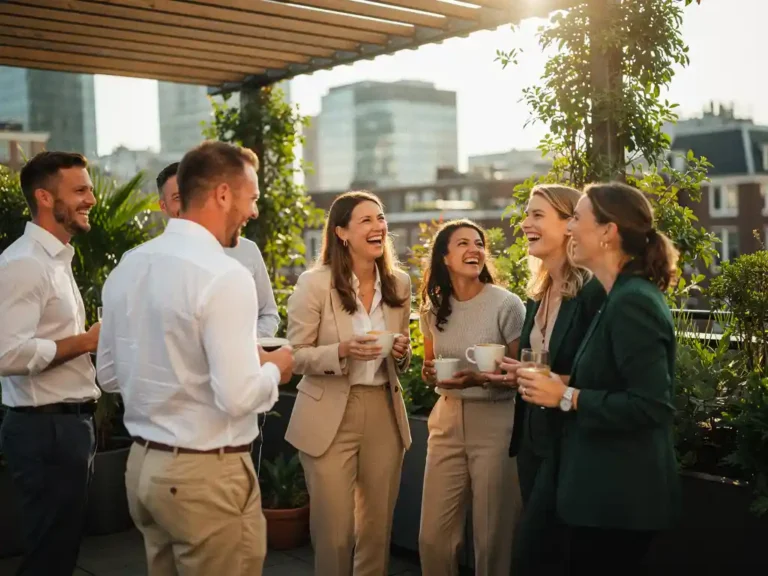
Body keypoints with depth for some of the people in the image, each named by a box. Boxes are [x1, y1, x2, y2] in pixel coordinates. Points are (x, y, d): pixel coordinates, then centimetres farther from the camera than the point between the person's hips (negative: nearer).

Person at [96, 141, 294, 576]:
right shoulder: (225, 275, -20)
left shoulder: (127, 267, 4)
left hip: (144, 463, 8)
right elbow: (238, 397, -24)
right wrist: (274, 369, -4)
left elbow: (110, 374, 12)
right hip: (207, 473, -8)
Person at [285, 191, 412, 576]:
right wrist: (342, 351, -24)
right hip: (330, 417, -4)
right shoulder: (314, 283, -10)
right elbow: (295, 356, -8)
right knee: (334, 530, 3)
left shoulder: (399, 283, 5)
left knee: (377, 526, 13)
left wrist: (402, 353, -7)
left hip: (385, 413, 4)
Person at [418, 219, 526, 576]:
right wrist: (430, 372, -1)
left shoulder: (507, 305, -10)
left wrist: (479, 380, -21)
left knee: (492, 535, 3)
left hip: (495, 423, -4)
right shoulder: (433, 307, 6)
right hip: (447, 420, 4)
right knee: (433, 534, 5)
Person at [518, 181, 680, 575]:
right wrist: (554, 383, 10)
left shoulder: (632, 302, -21)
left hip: (619, 496, -10)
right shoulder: (626, 296, 10)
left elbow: (651, 405, -26)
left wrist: (567, 397, -20)